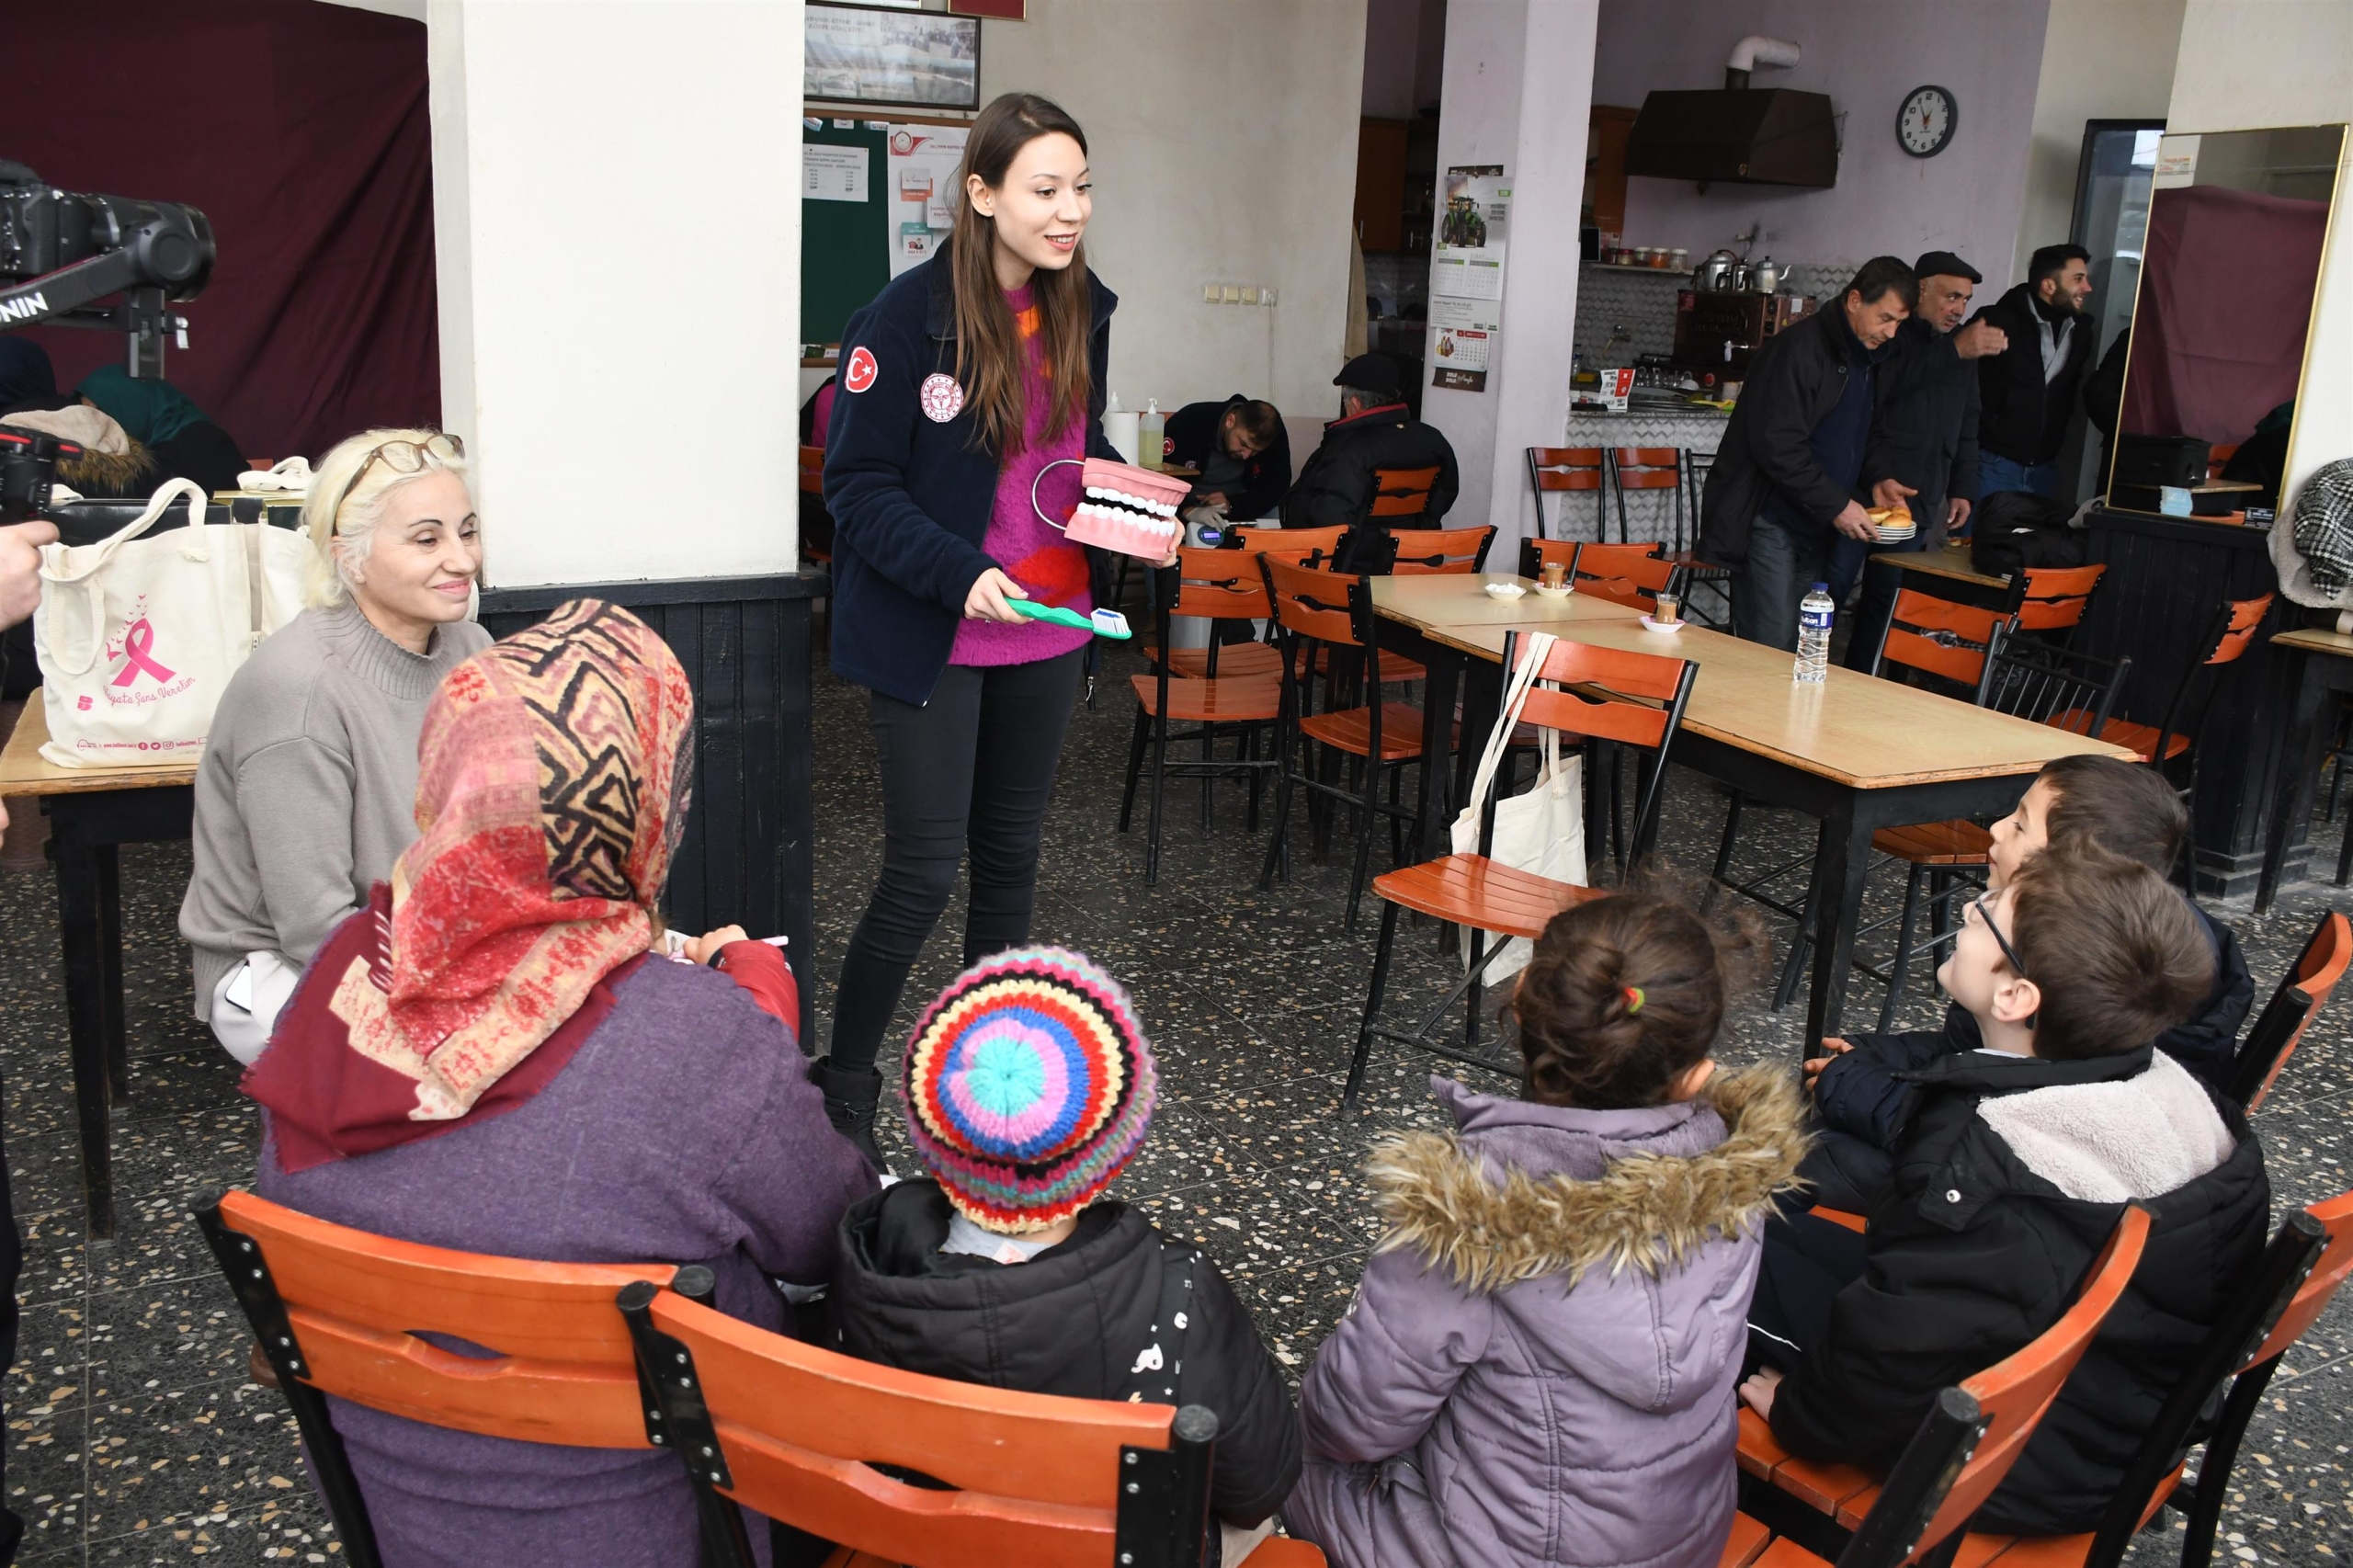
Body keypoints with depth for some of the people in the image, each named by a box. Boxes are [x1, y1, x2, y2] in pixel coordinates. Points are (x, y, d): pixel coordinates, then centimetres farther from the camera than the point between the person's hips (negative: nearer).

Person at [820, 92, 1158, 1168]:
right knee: (922, 872, -4)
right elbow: (857, 487, -14)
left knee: (1010, 853, 16)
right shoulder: (906, 319, -15)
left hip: (1047, 633, 6)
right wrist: (960, 575, -27)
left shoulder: (1081, 312, 4)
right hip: (934, 639, -6)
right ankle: (842, 1088, 15)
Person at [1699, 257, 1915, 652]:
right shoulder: (1799, 350, -14)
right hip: (1771, 523, -8)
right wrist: (1836, 504, -21)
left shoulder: (1868, 359, 14)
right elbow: (1776, 446, -20)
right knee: (1770, 651, -10)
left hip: (1815, 530, 8)